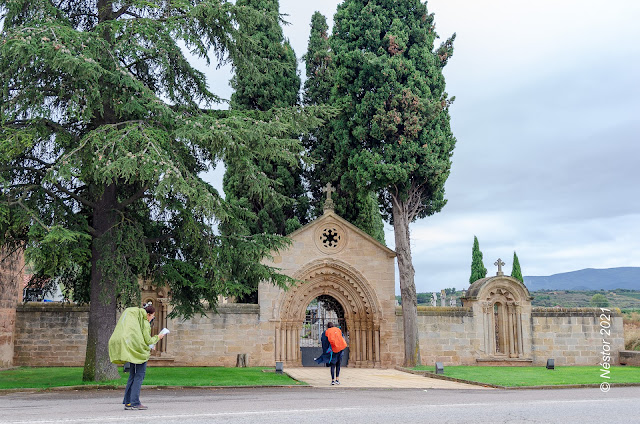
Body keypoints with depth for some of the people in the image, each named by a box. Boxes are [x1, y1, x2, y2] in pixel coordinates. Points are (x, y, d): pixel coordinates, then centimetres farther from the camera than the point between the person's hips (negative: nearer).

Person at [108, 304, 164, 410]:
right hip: (140, 351, -8)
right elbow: (148, 341, -12)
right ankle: (135, 403, -6)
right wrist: (157, 337, 6)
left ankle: (127, 402, 12)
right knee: (139, 376, -4)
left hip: (132, 352, 8)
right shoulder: (145, 323, -10)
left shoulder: (133, 318, 15)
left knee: (132, 376, 13)